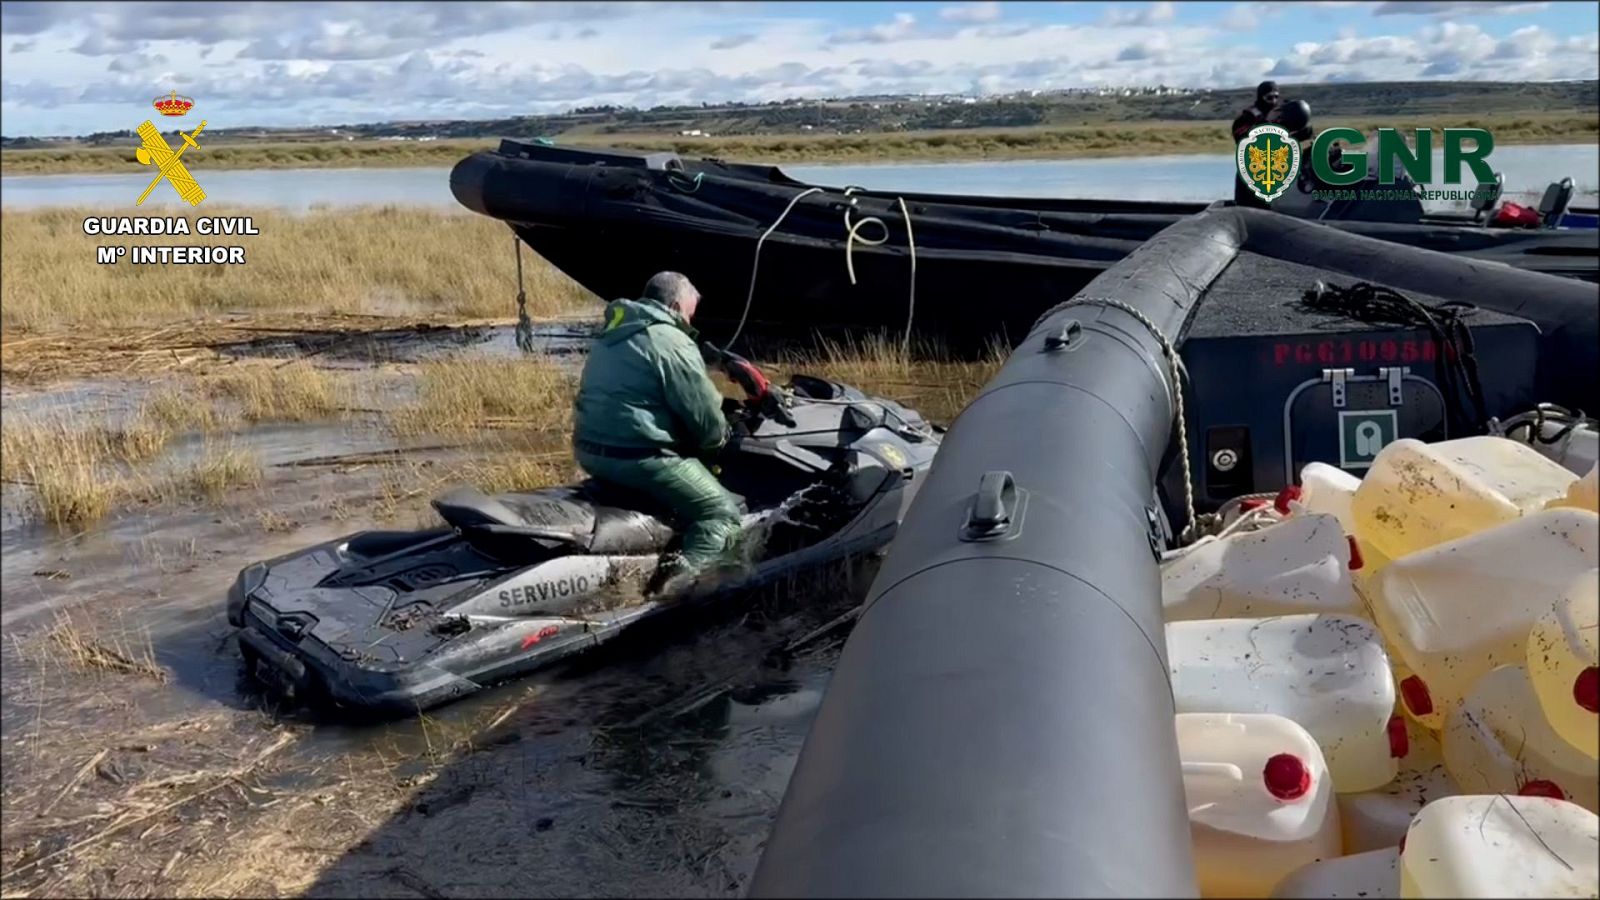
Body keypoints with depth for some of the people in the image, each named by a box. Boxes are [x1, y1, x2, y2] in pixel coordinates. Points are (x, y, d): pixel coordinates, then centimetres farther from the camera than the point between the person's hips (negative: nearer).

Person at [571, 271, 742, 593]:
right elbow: (706, 417, -11)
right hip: (638, 456, -9)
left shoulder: (613, 334, 16)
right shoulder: (673, 342, -11)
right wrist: (718, 441, 11)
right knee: (722, 514, -3)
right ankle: (681, 574, -25)